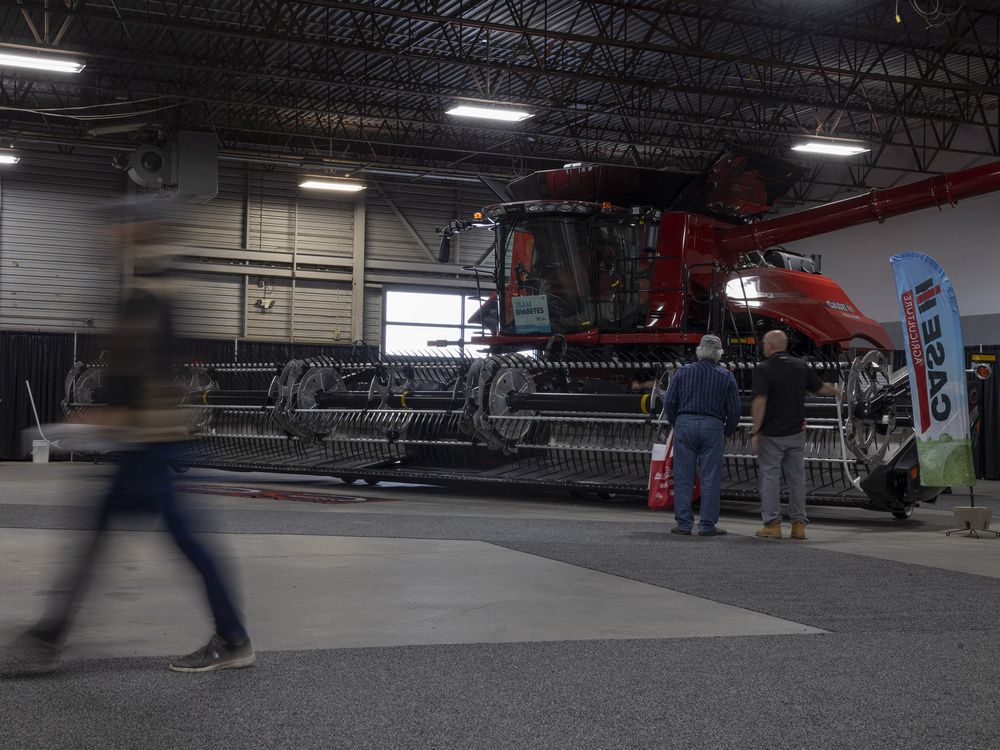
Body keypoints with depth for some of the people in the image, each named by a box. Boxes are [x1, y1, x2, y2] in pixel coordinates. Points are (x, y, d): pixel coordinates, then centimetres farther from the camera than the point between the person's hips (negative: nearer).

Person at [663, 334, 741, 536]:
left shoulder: (683, 372, 4)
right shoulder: (726, 377, 2)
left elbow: (669, 403, 3)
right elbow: (734, 410, 3)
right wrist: (727, 434, 17)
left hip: (685, 424, 1)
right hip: (712, 427, -1)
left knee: (683, 477, 5)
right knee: (710, 478, 2)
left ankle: (684, 523, 4)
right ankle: (707, 525, 2)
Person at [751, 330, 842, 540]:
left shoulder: (763, 369, -12)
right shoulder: (801, 366, 4)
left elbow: (760, 402, -20)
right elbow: (820, 388, 17)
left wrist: (755, 431, -16)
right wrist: (836, 391, 39)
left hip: (771, 434, -5)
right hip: (796, 433, 5)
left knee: (770, 477, 2)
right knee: (796, 477, 11)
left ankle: (772, 524, 1)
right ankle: (798, 524, 12)